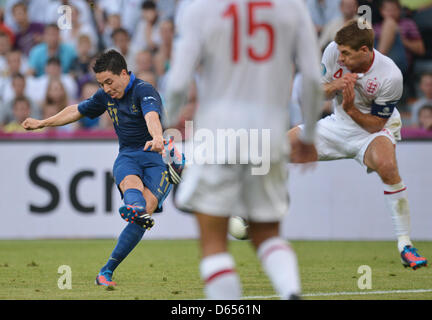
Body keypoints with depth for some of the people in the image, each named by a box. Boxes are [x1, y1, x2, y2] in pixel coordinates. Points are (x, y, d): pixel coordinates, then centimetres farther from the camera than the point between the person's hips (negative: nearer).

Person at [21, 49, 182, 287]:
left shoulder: (144, 90, -10)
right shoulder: (106, 95, 12)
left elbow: (152, 116, -32)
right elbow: (77, 110, 30)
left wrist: (157, 138, -54)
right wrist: (42, 123, 37)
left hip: (156, 155, -5)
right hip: (127, 156, 5)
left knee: (147, 207, -24)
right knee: (131, 182, -33)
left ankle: (107, 271, -23)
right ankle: (135, 206, -71)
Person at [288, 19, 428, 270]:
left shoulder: (390, 76, -27)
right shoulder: (333, 52, -16)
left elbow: (375, 125, -19)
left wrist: (350, 108, -34)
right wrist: (334, 86, -24)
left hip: (373, 129, -5)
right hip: (338, 125, 5)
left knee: (386, 165, -37)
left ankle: (405, 245, -29)